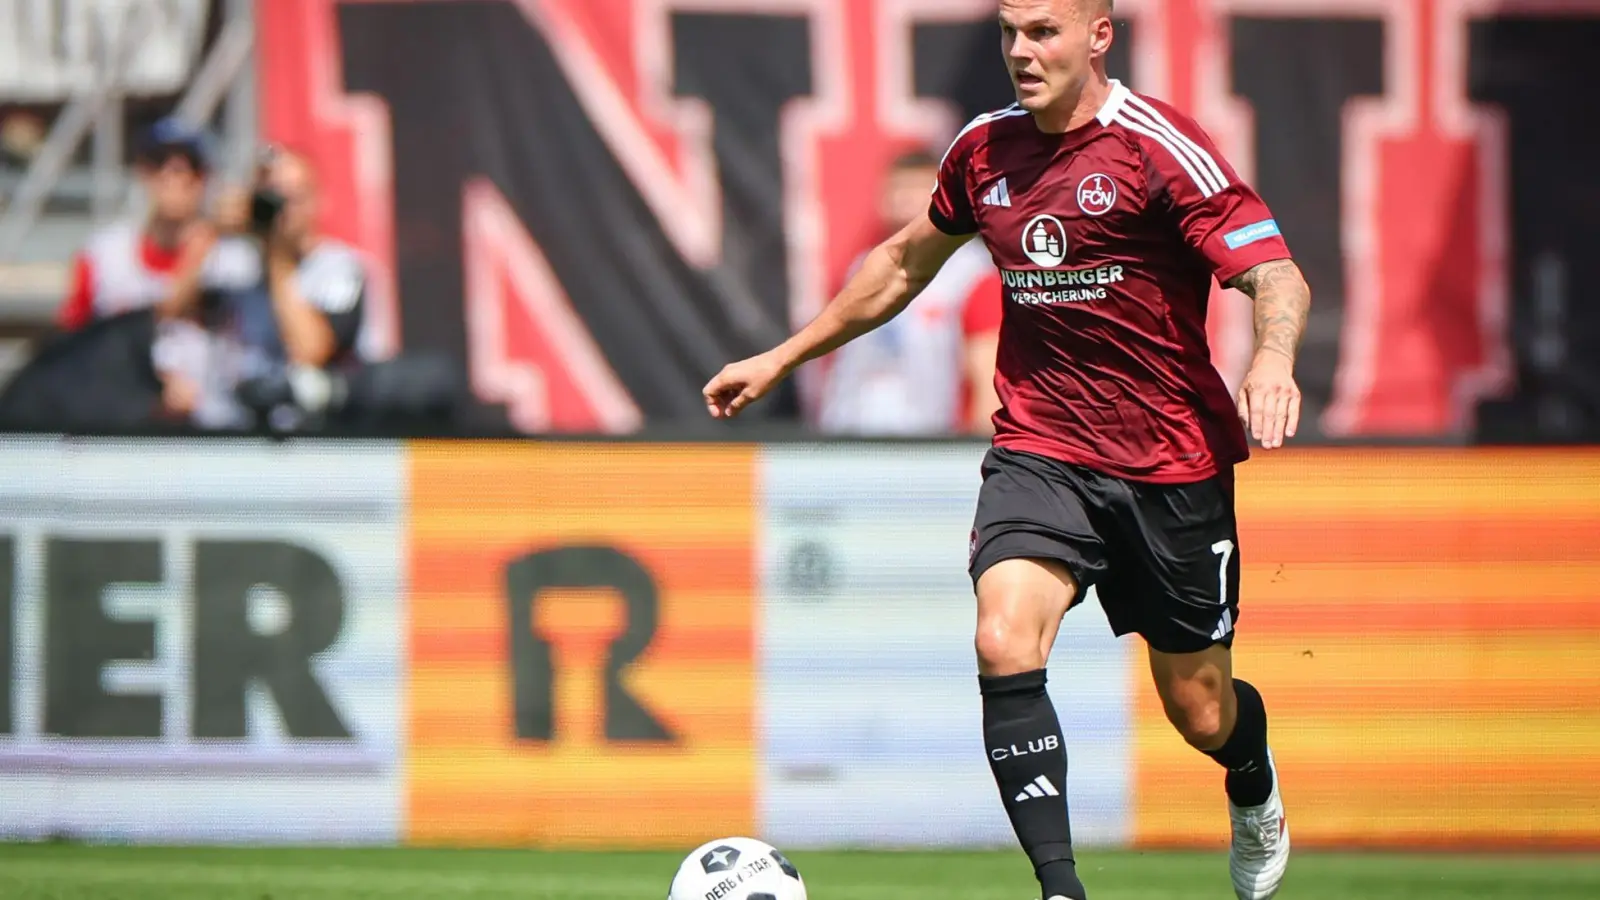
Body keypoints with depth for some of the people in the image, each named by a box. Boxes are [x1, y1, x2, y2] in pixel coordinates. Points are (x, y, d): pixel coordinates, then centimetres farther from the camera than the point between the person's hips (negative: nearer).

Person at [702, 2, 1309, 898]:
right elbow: (907, 261, 23)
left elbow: (1277, 274, -18)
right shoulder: (986, 150, 5)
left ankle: (1256, 791, 45)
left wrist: (1273, 357, -41)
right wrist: (783, 358, 27)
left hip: (1171, 463, -3)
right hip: (1038, 447, 3)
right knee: (1004, 646, -24)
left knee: (1200, 712, 7)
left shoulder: (1161, 149, -13)